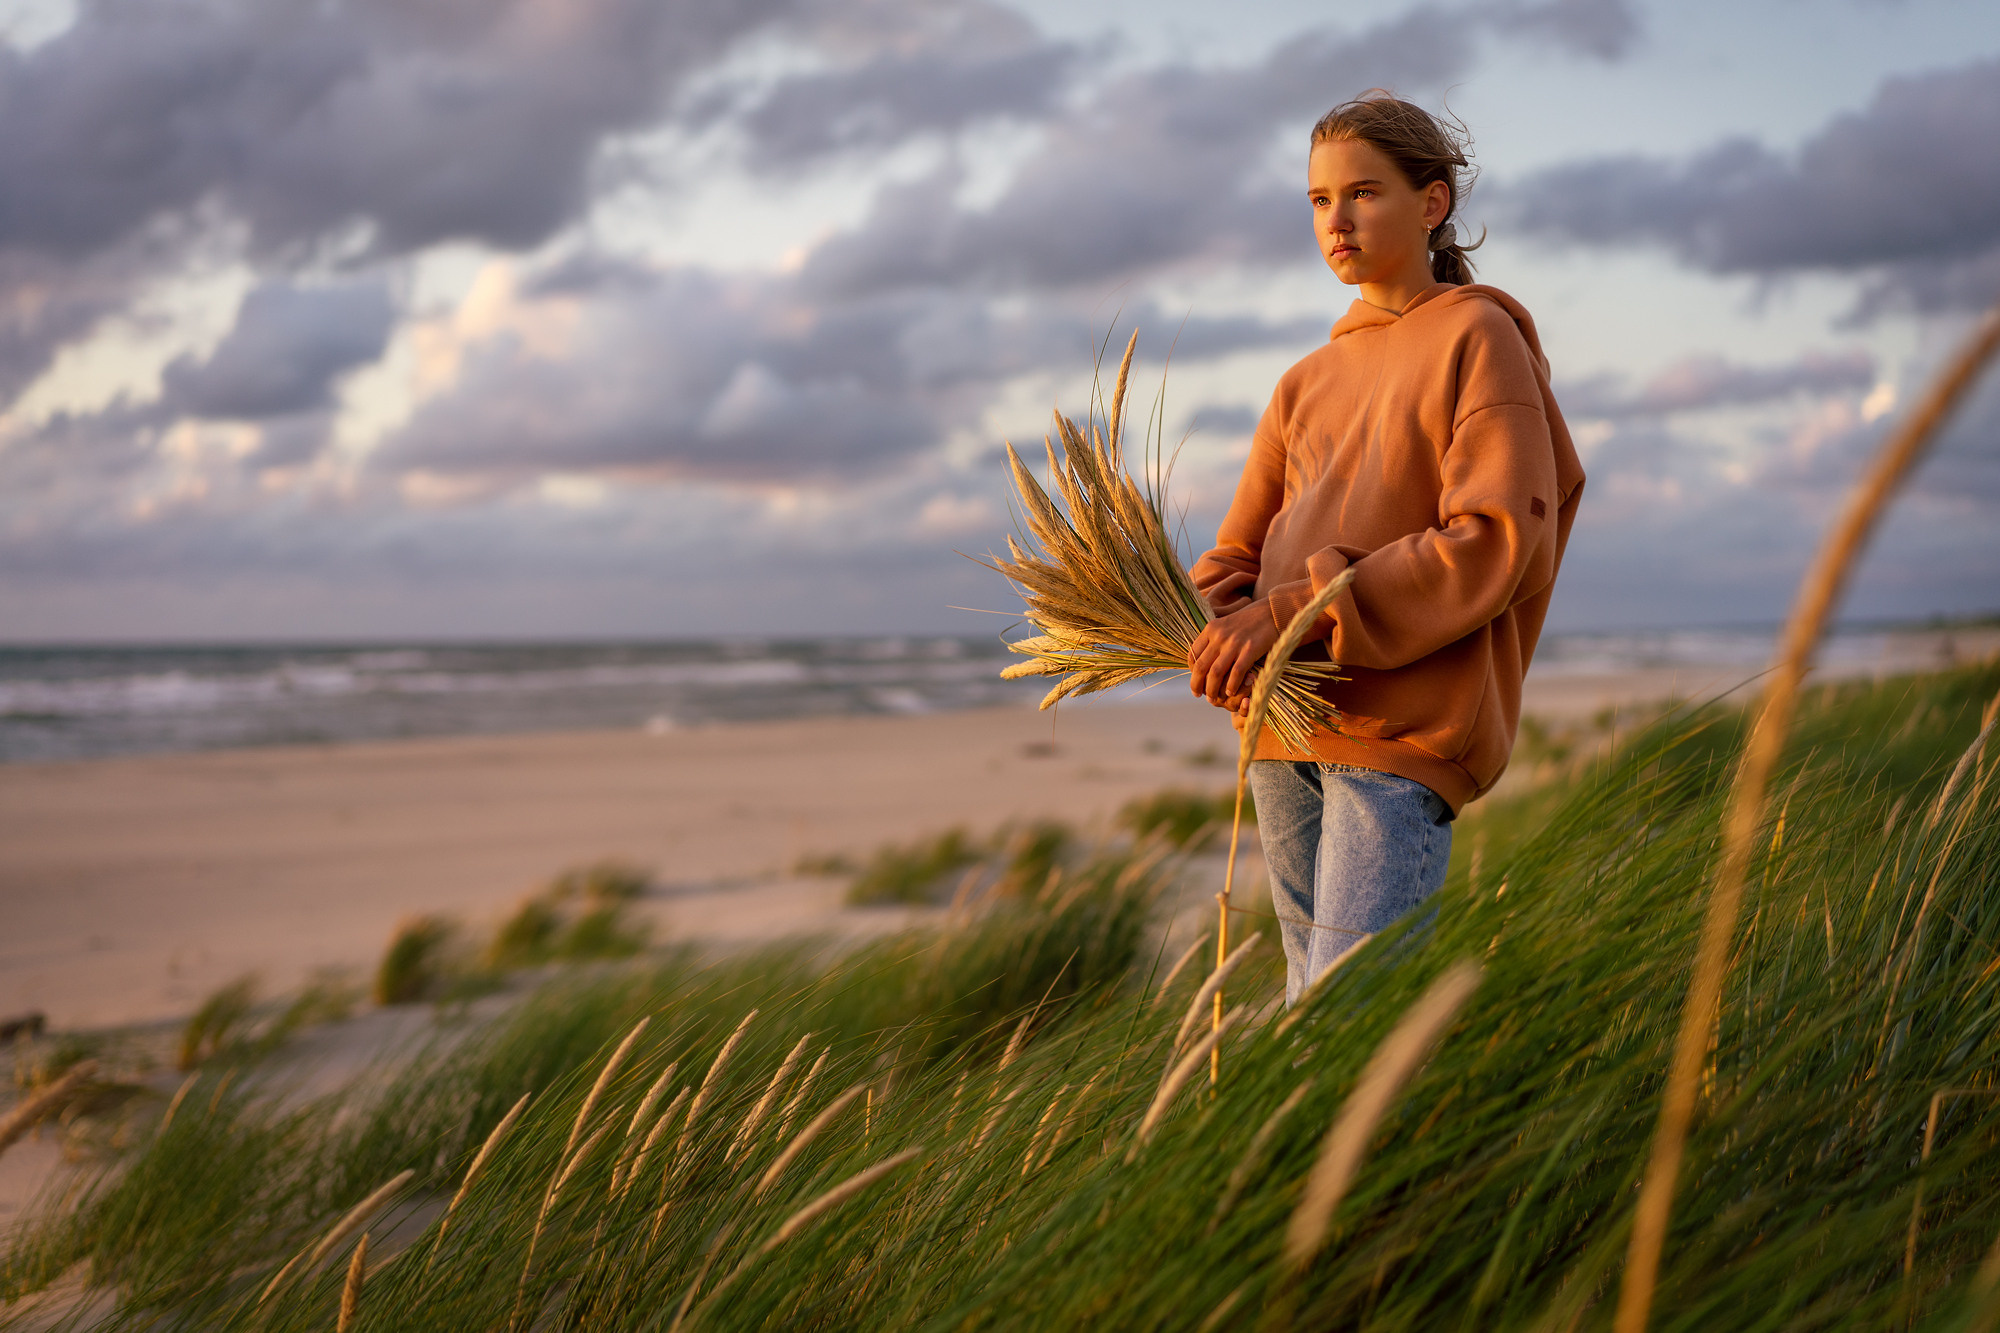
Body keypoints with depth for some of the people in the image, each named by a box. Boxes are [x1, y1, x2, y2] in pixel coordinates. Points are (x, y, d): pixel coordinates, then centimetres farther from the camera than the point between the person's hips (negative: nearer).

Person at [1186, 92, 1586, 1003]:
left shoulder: (1477, 336, 0)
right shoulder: (1308, 383, 20)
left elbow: (1491, 542, -13)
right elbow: (1236, 554, 17)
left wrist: (1292, 612, -17)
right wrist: (1226, 638, -8)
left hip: (1407, 731, -7)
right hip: (1281, 731, 7)